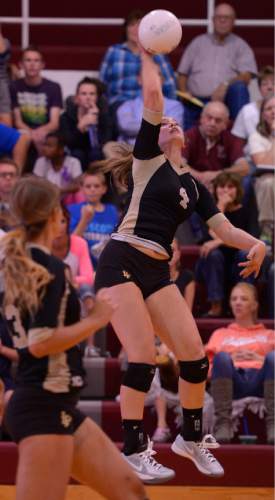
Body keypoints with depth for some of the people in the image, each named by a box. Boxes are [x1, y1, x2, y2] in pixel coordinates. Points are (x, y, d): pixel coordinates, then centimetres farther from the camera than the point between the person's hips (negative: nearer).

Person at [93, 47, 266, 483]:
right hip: (121, 263, -5)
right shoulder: (149, 159, 5)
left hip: (157, 273, 5)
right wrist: (148, 56, 6)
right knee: (143, 360, -13)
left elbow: (225, 230, 11)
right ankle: (134, 453, -4)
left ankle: (191, 438, 19)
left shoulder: (193, 186, 19)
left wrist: (256, 244, -8)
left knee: (195, 357, -4)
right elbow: (153, 95, -4)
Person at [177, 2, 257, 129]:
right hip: (196, 100, 1)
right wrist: (184, 92, -3)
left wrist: (225, 85, -21)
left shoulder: (240, 45, 12)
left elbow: (246, 76, -3)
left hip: (224, 100, 0)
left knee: (239, 87, -34)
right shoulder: (198, 42, 19)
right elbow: (182, 73, 18)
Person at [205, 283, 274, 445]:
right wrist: (229, 361, -2)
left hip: (259, 379, 0)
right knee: (221, 357, -34)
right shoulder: (220, 334, 33)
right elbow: (207, 369, 19)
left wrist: (262, 359, -6)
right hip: (233, 380, 0)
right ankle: (223, 424, -43)